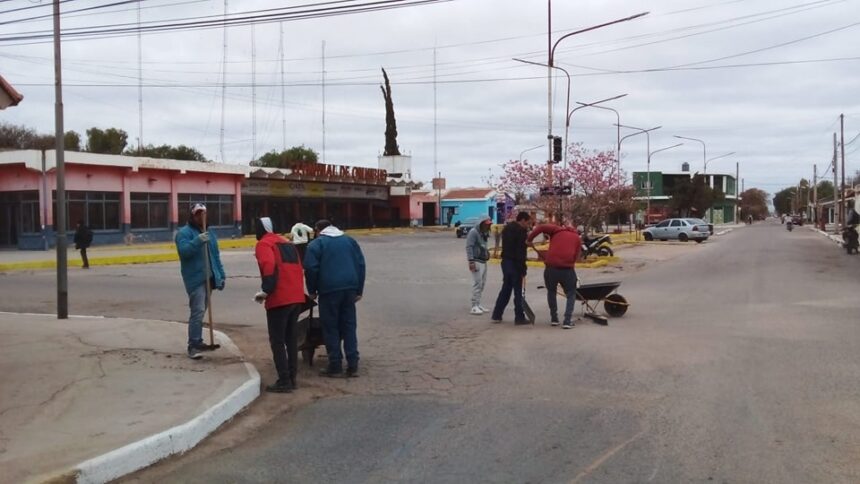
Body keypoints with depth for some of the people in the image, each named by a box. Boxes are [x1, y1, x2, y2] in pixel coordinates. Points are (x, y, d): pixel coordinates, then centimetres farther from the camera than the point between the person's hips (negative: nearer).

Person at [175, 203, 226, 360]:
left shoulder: (209, 233, 19)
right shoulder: (184, 232, -5)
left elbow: (215, 256, 21)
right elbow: (183, 250, -22)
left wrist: (221, 275, 17)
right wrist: (198, 240, -32)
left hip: (208, 278, 7)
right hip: (195, 279, -7)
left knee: (201, 311, 13)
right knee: (197, 311, -14)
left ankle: (198, 342, 22)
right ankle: (193, 346, -10)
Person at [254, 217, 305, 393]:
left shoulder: (263, 244, -3)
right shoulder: (288, 243, 21)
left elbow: (269, 266, -20)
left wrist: (266, 290, -18)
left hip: (279, 299, -7)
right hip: (297, 297, 7)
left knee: (277, 341, 0)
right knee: (291, 339, 16)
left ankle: (284, 382, -2)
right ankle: (291, 378, 20)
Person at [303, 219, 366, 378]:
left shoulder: (316, 244, 2)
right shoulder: (349, 240, 16)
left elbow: (311, 268, -6)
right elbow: (361, 264, 13)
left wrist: (312, 291, 6)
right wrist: (359, 290, 16)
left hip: (329, 289, -4)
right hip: (350, 288, 4)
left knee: (331, 328, 3)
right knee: (349, 326, 9)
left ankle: (335, 366, 2)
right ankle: (353, 366, 6)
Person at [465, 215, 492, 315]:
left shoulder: (485, 233, 16)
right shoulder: (474, 232, -13)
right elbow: (469, 247, -18)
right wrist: (471, 261, -24)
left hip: (483, 261, 9)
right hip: (476, 261, -9)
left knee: (482, 283, 12)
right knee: (477, 283, -11)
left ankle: (478, 304, 20)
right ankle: (474, 307, -9)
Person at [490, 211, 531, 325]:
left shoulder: (507, 228, 14)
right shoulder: (521, 231, -14)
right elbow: (521, 252, -18)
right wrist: (523, 269, -16)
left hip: (505, 261, 8)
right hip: (515, 264, -8)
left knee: (505, 289, 15)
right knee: (518, 291, -2)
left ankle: (496, 315, 16)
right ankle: (519, 317, 2)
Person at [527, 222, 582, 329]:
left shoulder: (557, 230, 13)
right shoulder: (577, 238, 18)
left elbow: (541, 227, -5)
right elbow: (575, 257, 10)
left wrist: (529, 239, 4)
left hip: (551, 268, 0)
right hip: (568, 269, 0)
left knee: (551, 292, 24)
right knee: (571, 295, 16)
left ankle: (554, 318, 26)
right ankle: (567, 321, 4)